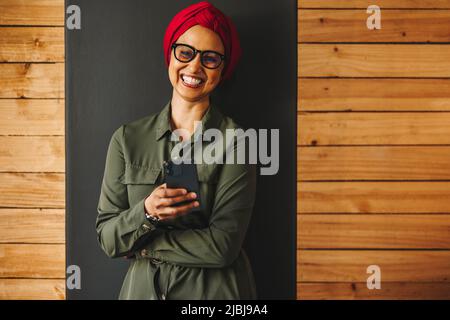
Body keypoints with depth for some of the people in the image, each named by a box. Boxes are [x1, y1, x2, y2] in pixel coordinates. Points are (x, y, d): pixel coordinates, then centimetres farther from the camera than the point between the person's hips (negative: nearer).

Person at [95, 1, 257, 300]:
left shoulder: (236, 141, -13)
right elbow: (107, 239, -6)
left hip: (215, 290, -2)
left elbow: (223, 246, -18)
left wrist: (139, 244, -11)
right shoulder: (128, 138, -4)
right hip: (142, 288, 2)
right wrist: (146, 214, -25)